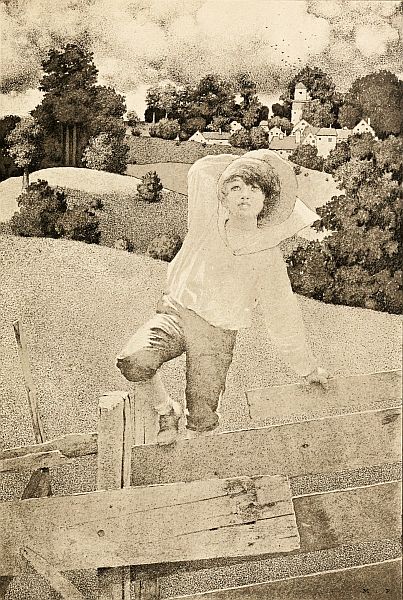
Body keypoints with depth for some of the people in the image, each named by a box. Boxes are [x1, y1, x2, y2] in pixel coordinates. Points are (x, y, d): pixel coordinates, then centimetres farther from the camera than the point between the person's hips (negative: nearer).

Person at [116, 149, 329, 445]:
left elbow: (283, 315, 5)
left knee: (202, 422, -7)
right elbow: (202, 169, 2)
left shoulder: (269, 255, -6)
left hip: (218, 333, 0)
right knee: (133, 361, -29)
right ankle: (166, 411, 2)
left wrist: (309, 367, 13)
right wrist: (254, 163, 7)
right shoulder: (206, 217, -8)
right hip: (177, 310, 0)